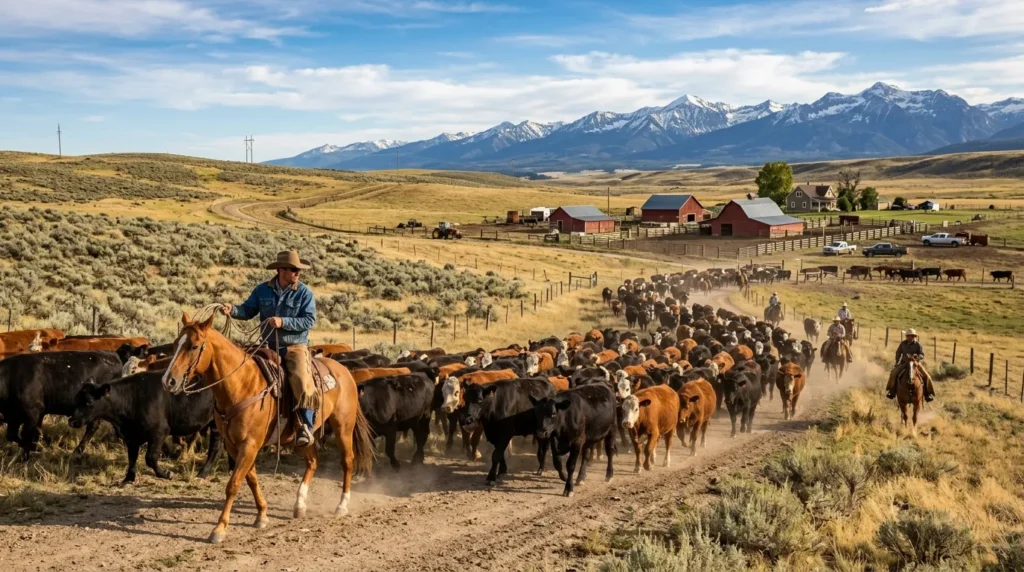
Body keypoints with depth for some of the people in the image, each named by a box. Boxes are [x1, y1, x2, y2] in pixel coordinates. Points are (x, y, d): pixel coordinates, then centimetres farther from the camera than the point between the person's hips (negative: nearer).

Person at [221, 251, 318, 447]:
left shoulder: (304, 292, -4)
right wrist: (232, 310, -15)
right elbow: (248, 310, 7)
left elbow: (309, 320, -11)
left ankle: (306, 426, -18)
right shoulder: (262, 290, 5)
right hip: (269, 347, 4)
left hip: (296, 347, -4)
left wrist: (283, 322, -22)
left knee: (302, 381, -26)